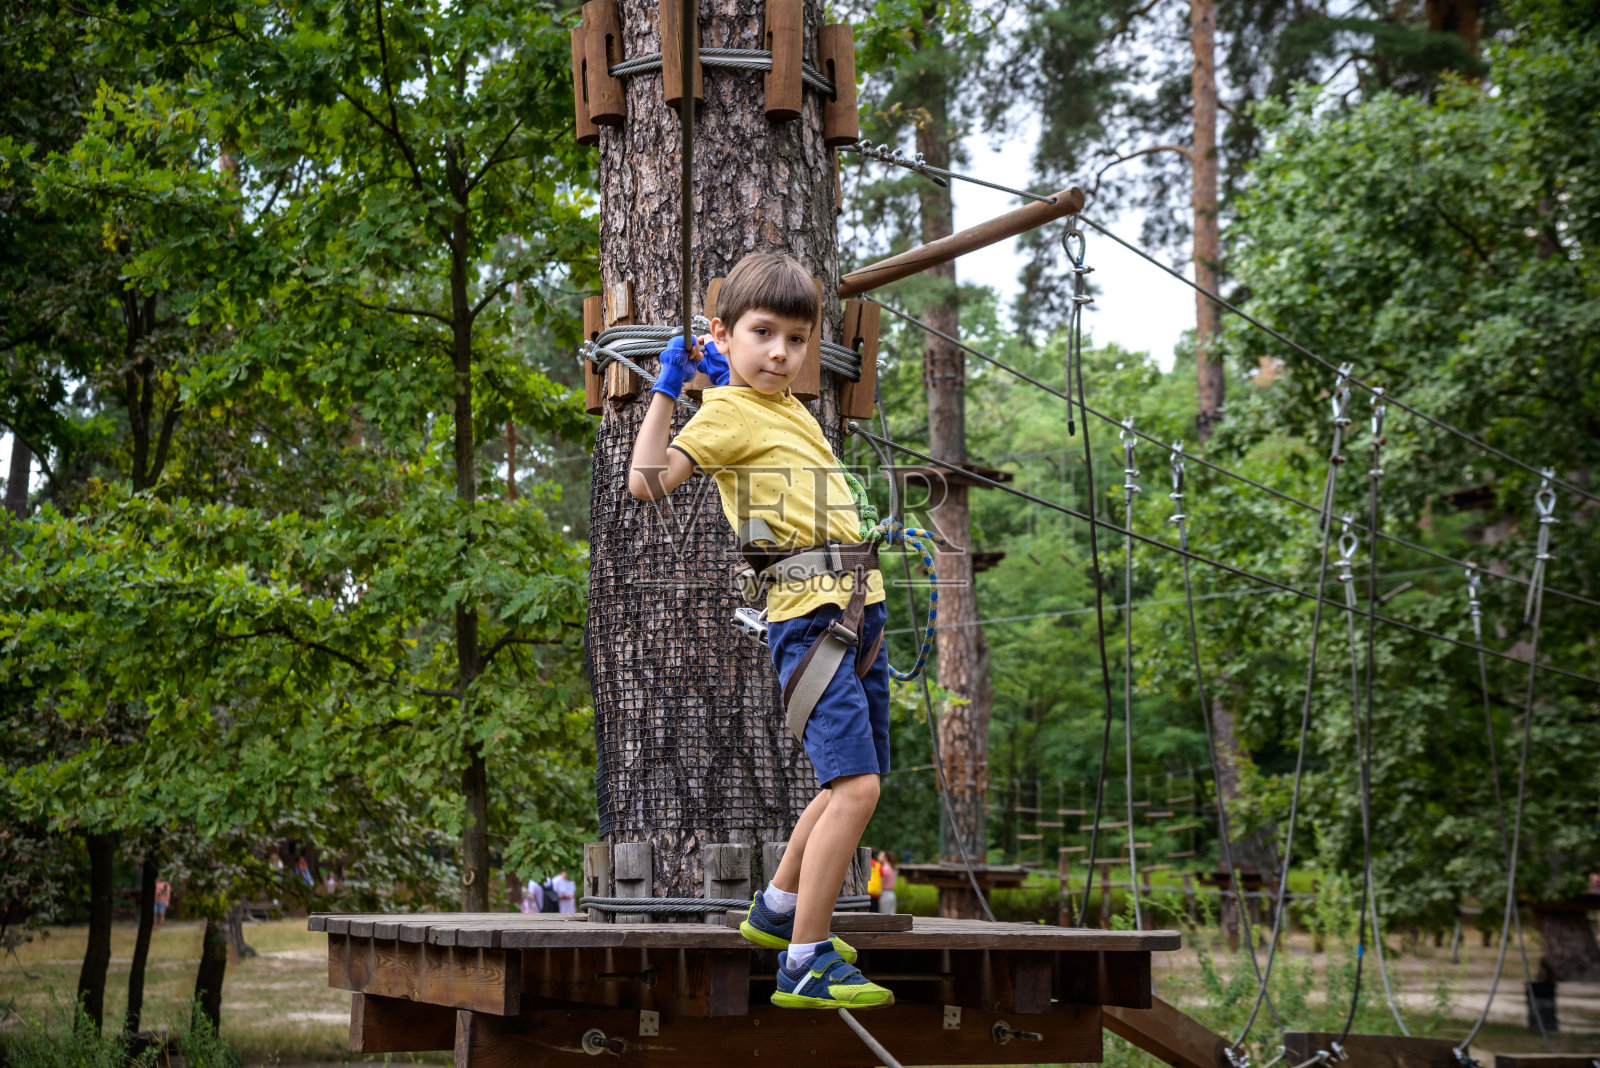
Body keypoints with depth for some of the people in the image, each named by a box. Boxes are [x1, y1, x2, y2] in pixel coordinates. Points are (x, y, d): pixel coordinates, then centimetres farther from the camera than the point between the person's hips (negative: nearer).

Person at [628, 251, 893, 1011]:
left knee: (853, 781, 16)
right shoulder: (730, 411, -5)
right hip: (810, 612, -9)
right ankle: (805, 963, -11)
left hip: (856, 607, 9)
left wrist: (719, 370, 26)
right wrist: (667, 387, -10)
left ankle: (777, 912, 32)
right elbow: (647, 481, -16)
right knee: (854, 784, -17)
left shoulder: (786, 406, 19)